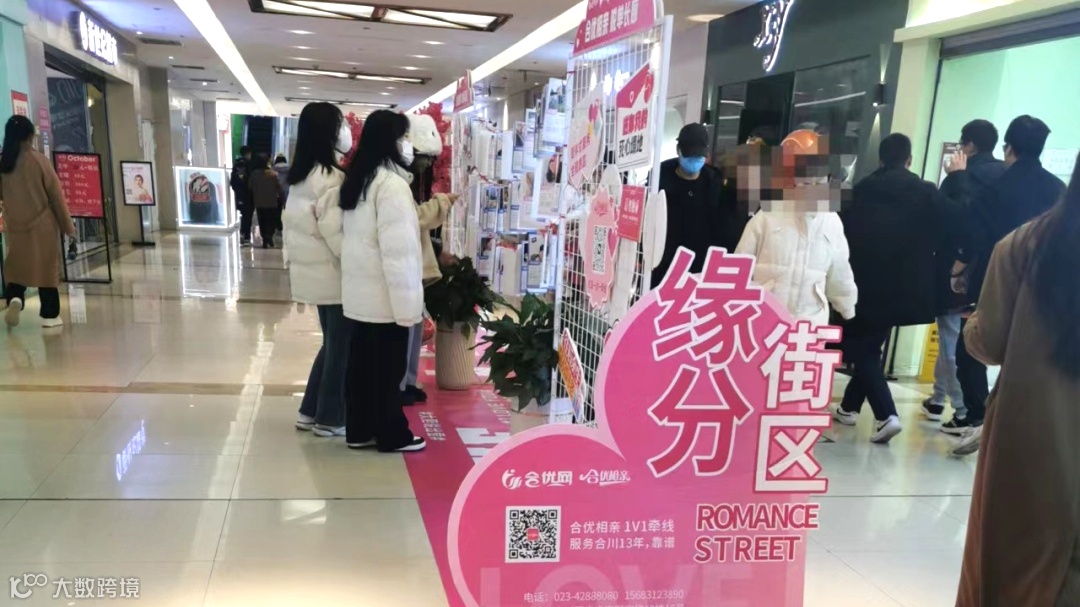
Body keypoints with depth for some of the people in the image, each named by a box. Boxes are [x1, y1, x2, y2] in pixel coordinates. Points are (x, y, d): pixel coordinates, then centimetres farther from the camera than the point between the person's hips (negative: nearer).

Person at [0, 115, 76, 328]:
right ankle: (50, 315, 7)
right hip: (42, 225, -3)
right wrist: (67, 225, 0)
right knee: (47, 268, 5)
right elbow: (56, 194, -8)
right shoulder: (39, 159, -11)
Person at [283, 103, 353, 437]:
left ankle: (311, 412, 25)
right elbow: (335, 231, -21)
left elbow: (289, 221, 15)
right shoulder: (330, 177, -18)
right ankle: (329, 419, 14)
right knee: (340, 346, 3)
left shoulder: (300, 175, 10)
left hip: (313, 272, 9)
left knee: (332, 343, 18)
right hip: (333, 274, -9)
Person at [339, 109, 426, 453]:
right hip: (384, 295, -9)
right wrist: (409, 303, -21)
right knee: (388, 368, 3)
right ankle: (392, 435, 15)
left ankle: (359, 430, 23)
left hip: (359, 291, 9)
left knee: (363, 363, 14)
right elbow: (398, 250, -23)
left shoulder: (358, 179, 12)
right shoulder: (391, 183, -18)